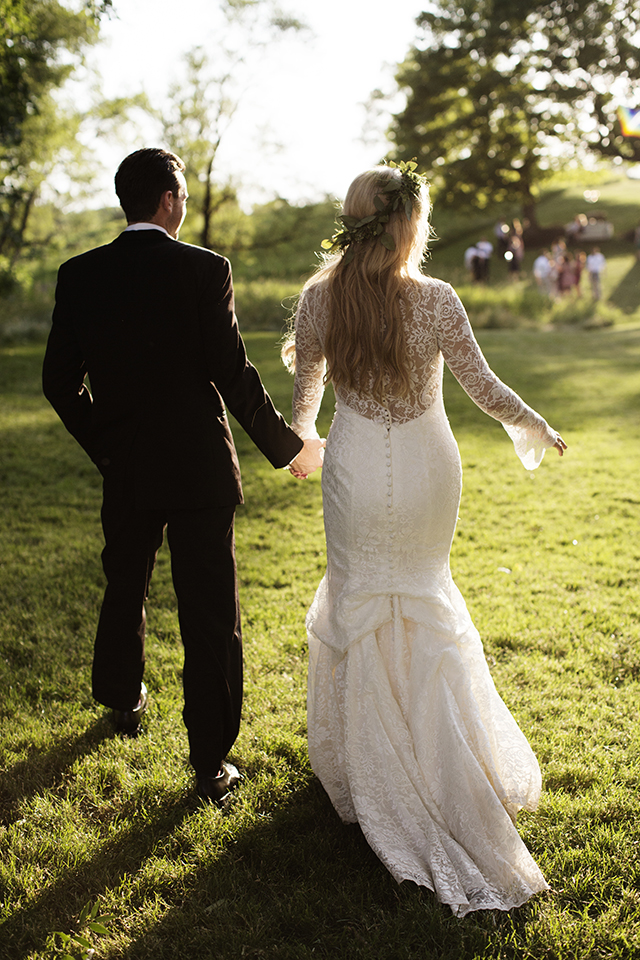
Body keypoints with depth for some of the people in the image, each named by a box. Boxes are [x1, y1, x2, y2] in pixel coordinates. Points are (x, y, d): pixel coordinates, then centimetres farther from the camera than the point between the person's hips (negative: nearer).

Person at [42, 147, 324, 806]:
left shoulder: (78, 276, -2)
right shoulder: (205, 270, -12)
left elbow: (59, 382, 1)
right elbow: (233, 375, -14)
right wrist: (289, 448, -2)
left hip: (124, 472, 4)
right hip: (200, 469, -4)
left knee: (124, 590, 25)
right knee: (210, 616, 4)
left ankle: (124, 702, 47)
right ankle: (211, 763, 10)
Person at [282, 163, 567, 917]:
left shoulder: (319, 298, -10)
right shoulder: (436, 301, -16)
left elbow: (304, 393, 2)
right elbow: (484, 389, -8)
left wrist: (300, 435, 24)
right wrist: (538, 430, 10)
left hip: (357, 473, 0)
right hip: (426, 471, 0)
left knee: (359, 608, 16)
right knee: (423, 601, 23)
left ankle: (375, 770, 28)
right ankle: (433, 751, 39)